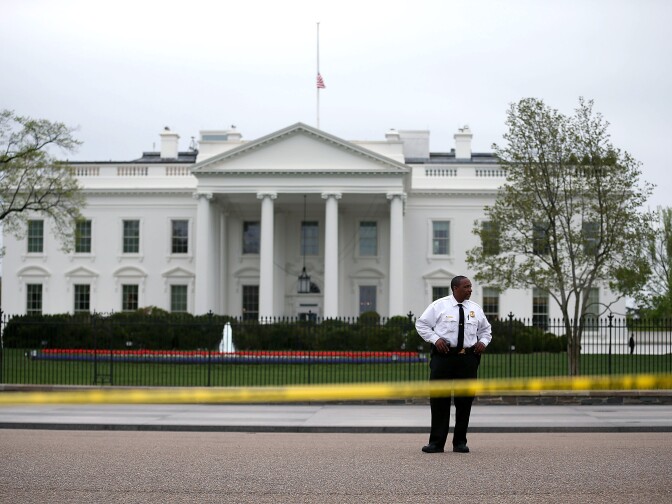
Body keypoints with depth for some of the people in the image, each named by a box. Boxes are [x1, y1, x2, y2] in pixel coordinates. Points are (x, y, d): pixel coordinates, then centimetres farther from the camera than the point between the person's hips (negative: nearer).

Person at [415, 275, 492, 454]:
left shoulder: (475, 309, 11)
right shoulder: (439, 306, 1)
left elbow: (486, 329, 23)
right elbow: (421, 324, 2)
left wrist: (483, 342, 3)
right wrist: (435, 339, -11)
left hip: (468, 358, 3)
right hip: (443, 356, -3)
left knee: (465, 400, 6)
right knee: (439, 399, -2)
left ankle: (460, 442, 16)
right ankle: (436, 442, 5)